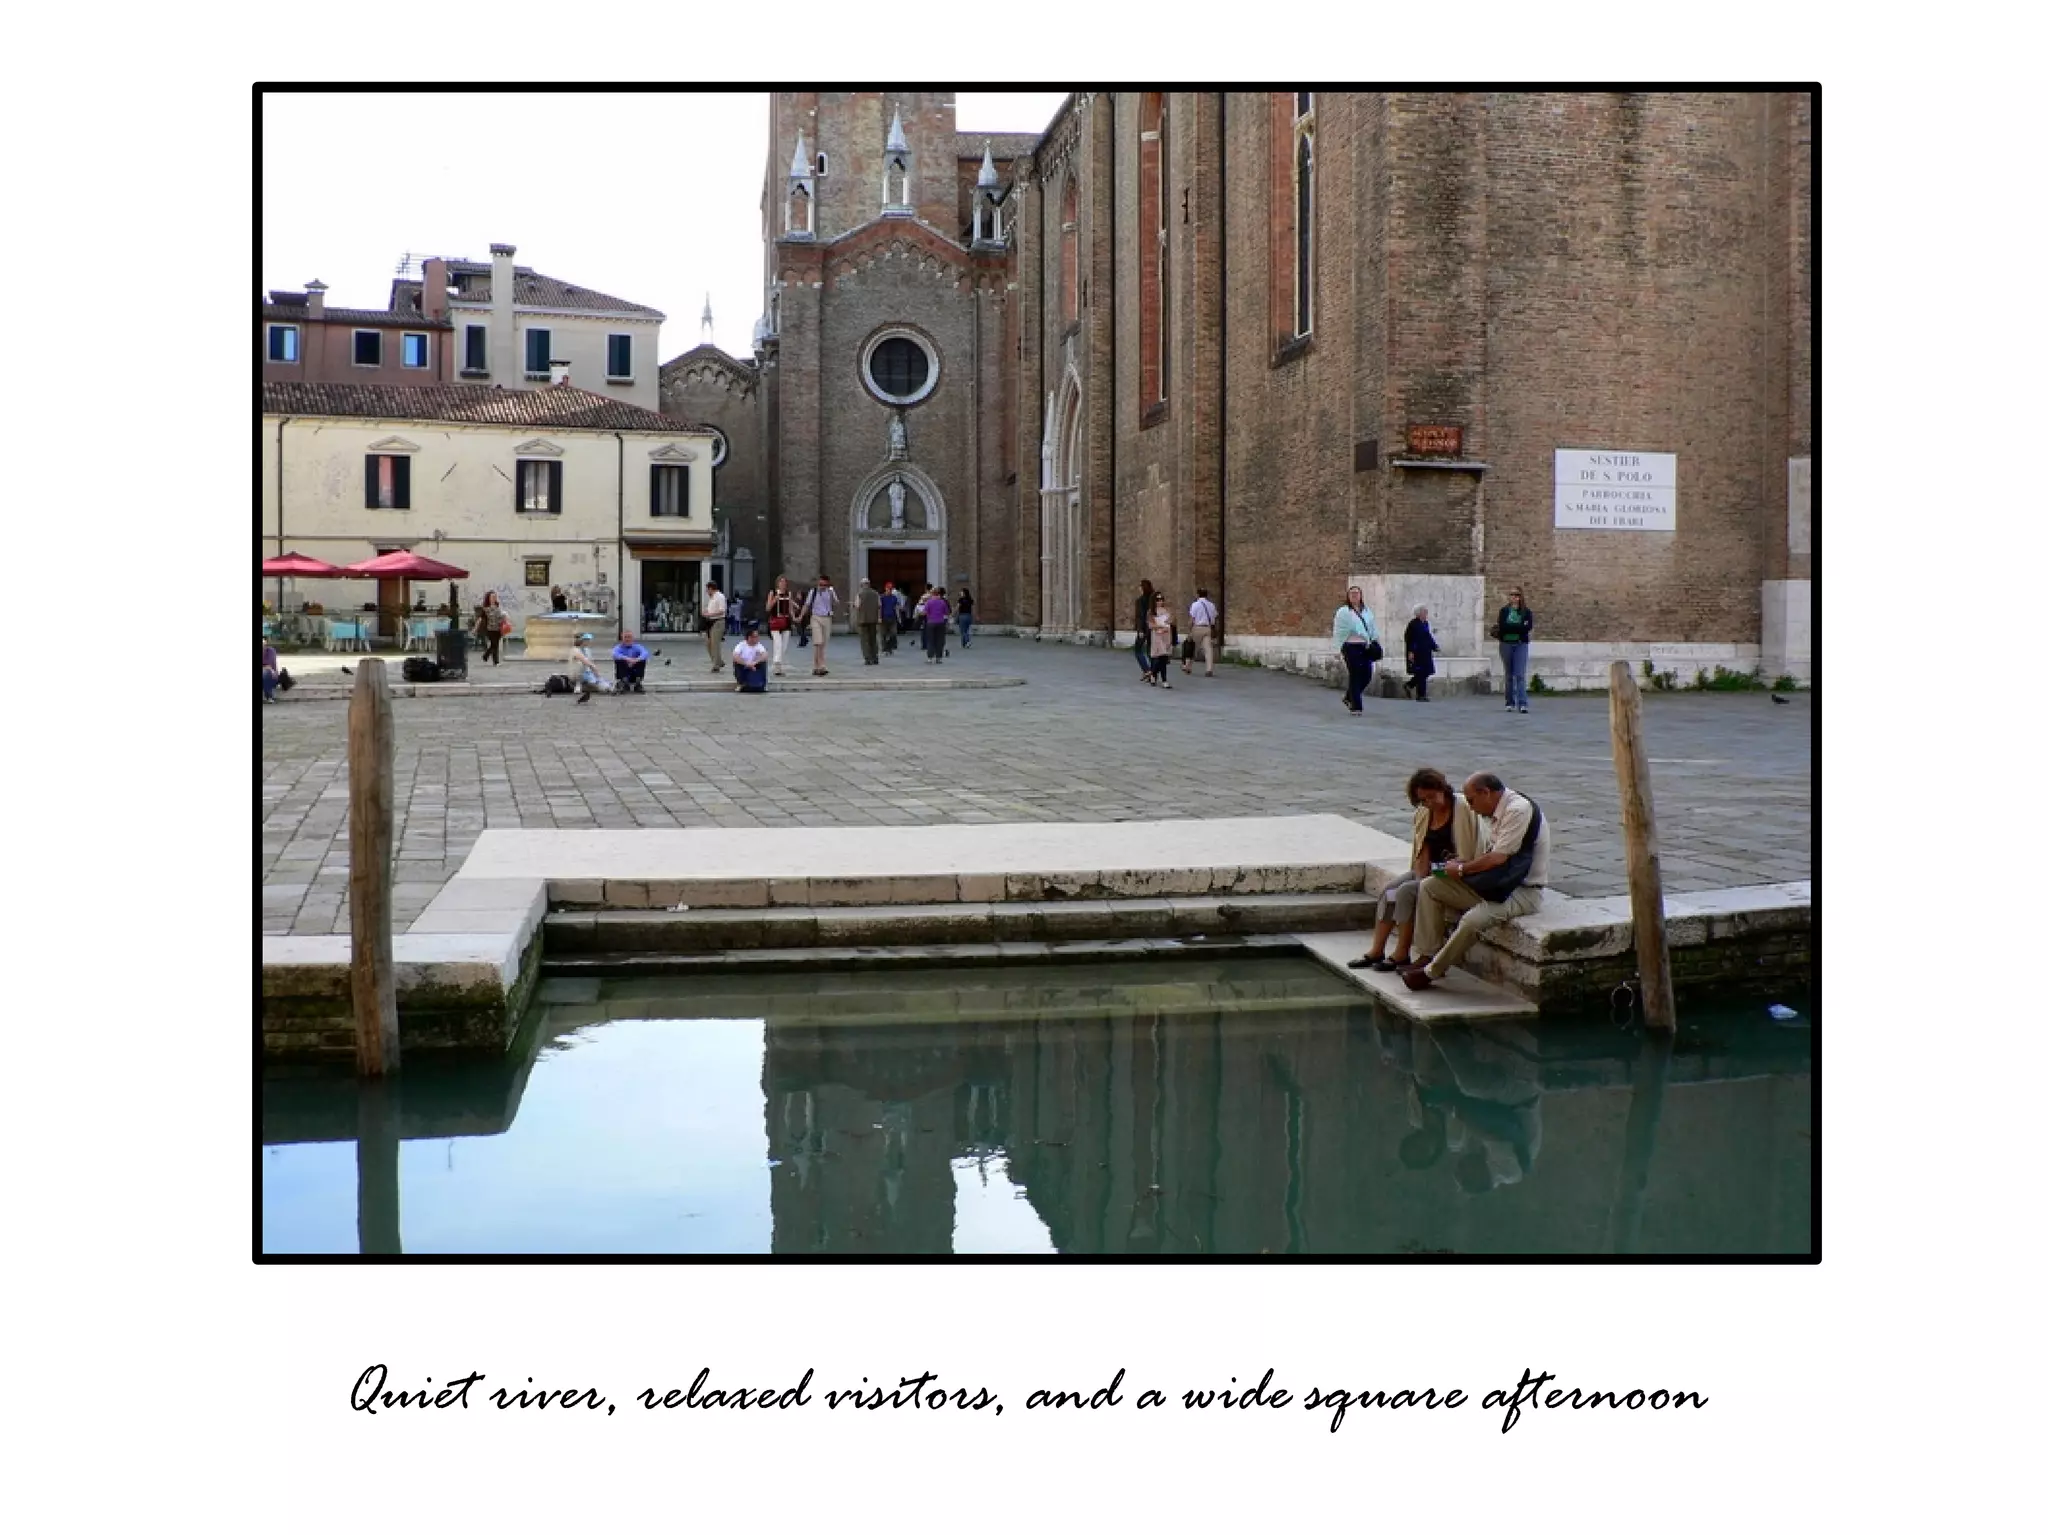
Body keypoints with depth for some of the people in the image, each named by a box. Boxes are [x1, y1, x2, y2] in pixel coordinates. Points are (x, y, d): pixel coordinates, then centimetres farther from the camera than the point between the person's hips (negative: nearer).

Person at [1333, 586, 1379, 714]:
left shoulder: (1367, 611, 16)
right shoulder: (1343, 612, 1)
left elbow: (1373, 628, 20)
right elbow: (1339, 631, -3)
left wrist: (1375, 641, 7)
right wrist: (1339, 648, -10)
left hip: (1365, 647, 5)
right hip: (1351, 647, -5)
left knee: (1367, 676, 3)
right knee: (1355, 676, -7)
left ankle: (1349, 698, 25)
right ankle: (1356, 706, -1)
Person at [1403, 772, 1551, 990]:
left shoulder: (1519, 809, -20)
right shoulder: (1501, 811, 9)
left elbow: (1498, 858, -24)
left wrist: (1461, 869, -11)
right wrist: (1462, 862, 2)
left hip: (1523, 892, -10)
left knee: (1472, 920, -34)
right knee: (1430, 886, 3)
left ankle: (1432, 971, -16)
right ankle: (1429, 955, 0)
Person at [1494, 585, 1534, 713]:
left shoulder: (1526, 611, 3)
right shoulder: (1504, 611, 7)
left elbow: (1528, 627, -10)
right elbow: (1502, 627, -7)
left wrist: (1509, 627, -11)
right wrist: (1519, 627, -11)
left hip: (1521, 645, -2)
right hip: (1506, 644, 2)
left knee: (1520, 675, -11)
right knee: (1509, 675, 9)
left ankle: (1523, 703, -16)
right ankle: (1510, 702, 17)